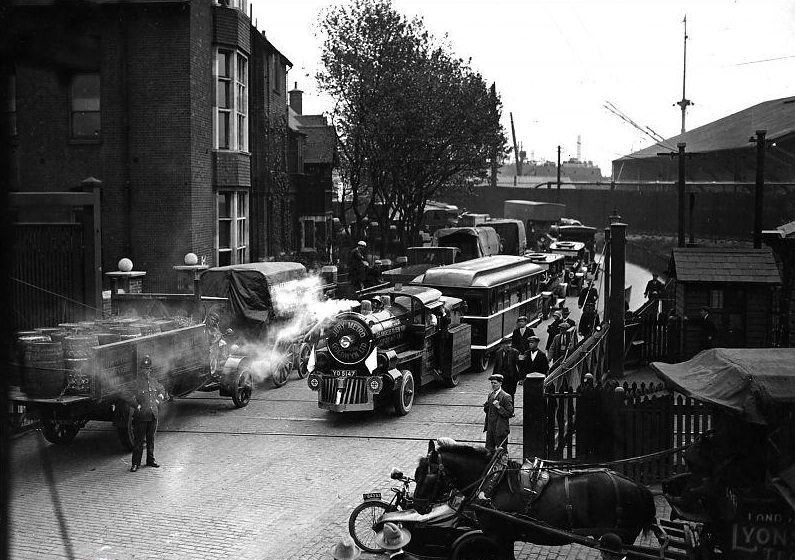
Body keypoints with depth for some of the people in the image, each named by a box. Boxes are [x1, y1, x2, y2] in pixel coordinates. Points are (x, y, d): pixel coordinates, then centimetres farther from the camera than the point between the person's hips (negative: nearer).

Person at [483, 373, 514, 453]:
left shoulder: (506, 397, -13)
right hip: (490, 427, 7)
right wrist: (486, 407, -3)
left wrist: (499, 407, -23)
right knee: (489, 450, 10)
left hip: (500, 429, -7)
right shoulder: (490, 395, 10)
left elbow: (510, 414, -14)